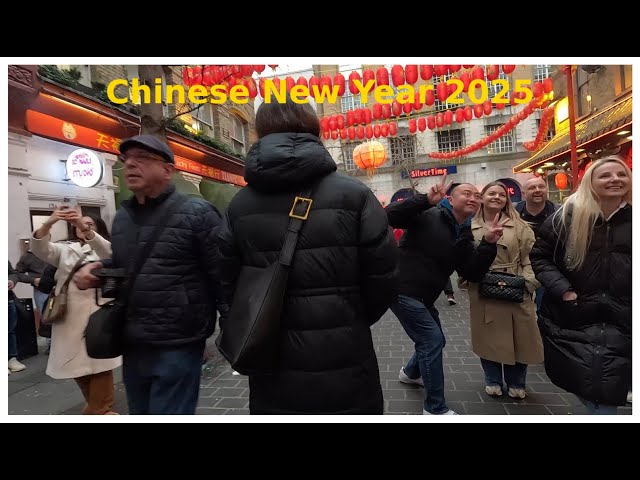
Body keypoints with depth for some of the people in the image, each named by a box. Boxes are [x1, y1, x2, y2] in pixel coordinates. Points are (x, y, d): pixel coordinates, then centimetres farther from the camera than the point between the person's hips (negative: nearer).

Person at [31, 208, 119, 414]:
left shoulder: (102, 249, 9)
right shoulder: (64, 249, 17)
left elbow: (109, 252, -16)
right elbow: (40, 249, -3)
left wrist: (87, 230, -32)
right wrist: (48, 223, -22)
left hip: (96, 312, -3)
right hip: (69, 316, 3)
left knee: (99, 362, -4)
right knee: (76, 363, 11)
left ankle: (100, 410, 9)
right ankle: (97, 406, 29)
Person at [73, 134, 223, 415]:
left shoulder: (196, 212, -12)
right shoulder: (121, 217, 10)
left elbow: (221, 276, -14)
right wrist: (95, 270, 3)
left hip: (177, 346, -7)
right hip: (132, 346, 7)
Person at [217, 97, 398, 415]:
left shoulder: (239, 204, -5)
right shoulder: (354, 195, -11)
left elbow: (226, 283, -1)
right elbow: (382, 277, -7)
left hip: (273, 377, 3)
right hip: (344, 371, -2)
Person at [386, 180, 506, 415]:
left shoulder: (464, 237, 11)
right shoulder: (428, 216, -11)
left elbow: (472, 273, 0)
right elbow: (391, 216, -25)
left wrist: (488, 244, -12)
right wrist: (425, 200, -33)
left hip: (423, 297, 9)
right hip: (402, 290, -9)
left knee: (433, 340, 23)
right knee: (432, 340, -8)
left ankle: (410, 373, 52)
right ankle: (436, 409, 8)